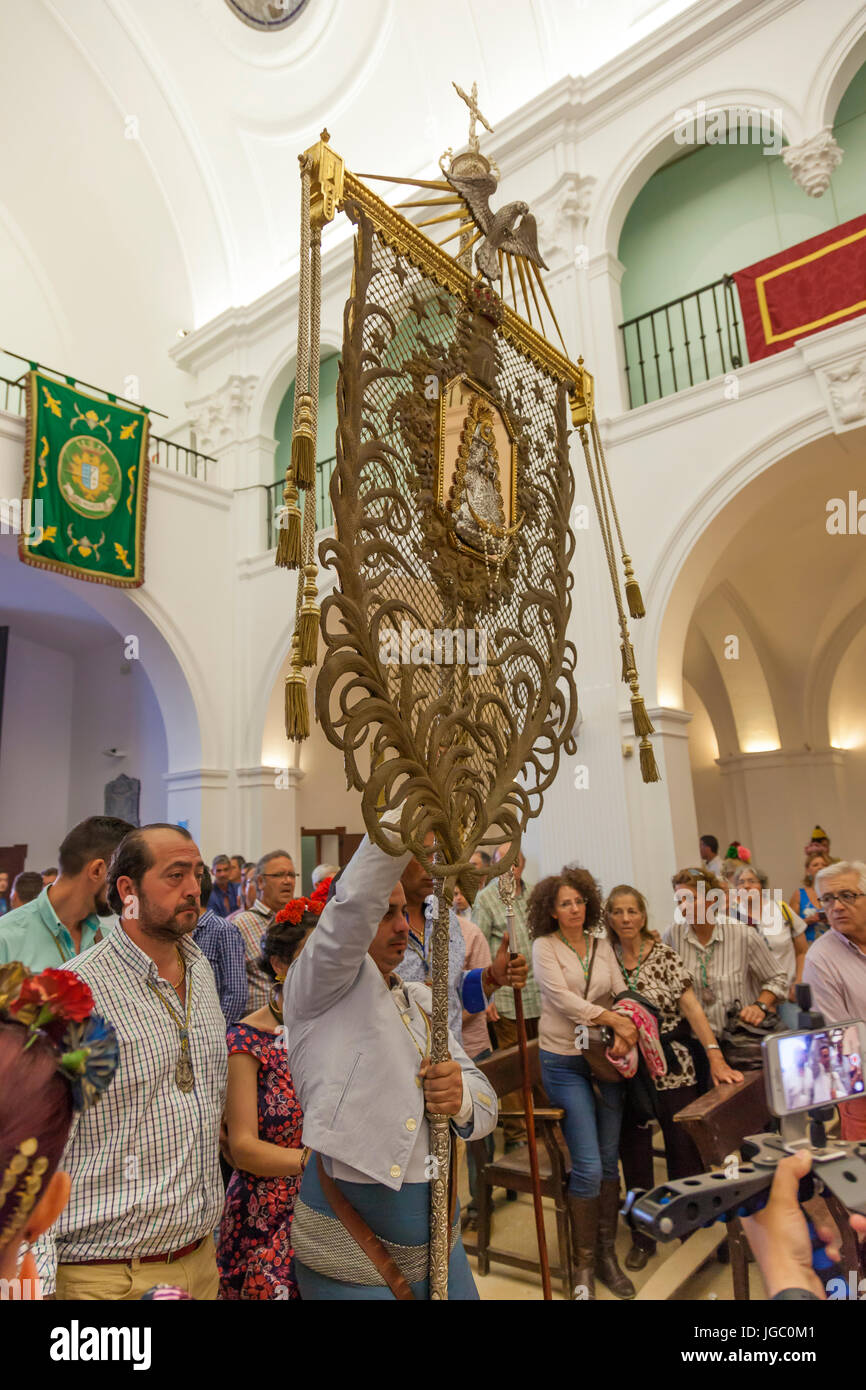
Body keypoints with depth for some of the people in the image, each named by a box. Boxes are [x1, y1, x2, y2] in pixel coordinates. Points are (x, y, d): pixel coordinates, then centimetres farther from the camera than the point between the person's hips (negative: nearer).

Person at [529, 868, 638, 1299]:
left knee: (609, 1160, 10)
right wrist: (613, 1018, -25)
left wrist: (625, 1034, -17)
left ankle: (607, 1254, 26)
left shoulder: (601, 944, 5)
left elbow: (621, 993, 1)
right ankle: (584, 1264, 13)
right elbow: (562, 997, -18)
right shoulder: (544, 947, -7)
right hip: (565, 1062, -4)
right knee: (588, 1166, -6)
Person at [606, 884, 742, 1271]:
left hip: (672, 1067, -2)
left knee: (683, 1147, 5)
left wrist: (715, 1057, -16)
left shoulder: (664, 956, -7)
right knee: (634, 1153, 11)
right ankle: (643, 1236, 29)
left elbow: (692, 1008, -10)